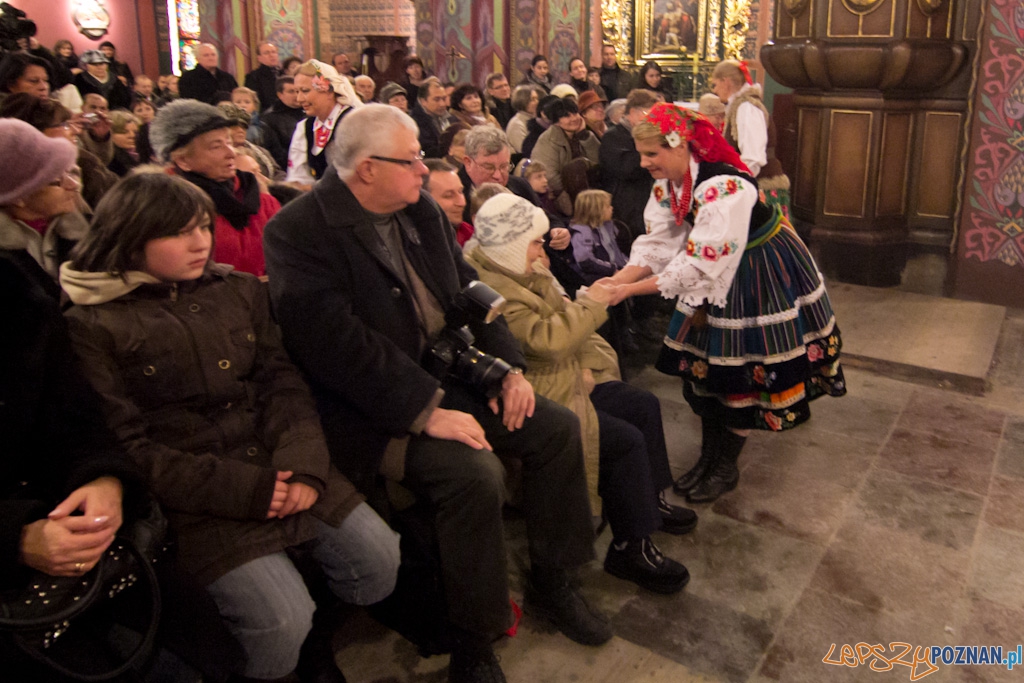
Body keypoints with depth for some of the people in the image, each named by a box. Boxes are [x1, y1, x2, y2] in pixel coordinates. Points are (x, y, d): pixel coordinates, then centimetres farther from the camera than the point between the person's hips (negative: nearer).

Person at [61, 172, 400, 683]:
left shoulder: (239, 291, 11)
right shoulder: (93, 327, -5)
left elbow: (282, 382, 6)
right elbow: (126, 446, -10)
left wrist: (303, 465, -13)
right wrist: (242, 489, -16)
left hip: (281, 468, 6)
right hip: (200, 498, -5)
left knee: (379, 563, -2)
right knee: (282, 623, -19)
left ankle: (307, 640, 27)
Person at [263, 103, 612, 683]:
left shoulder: (421, 209, 9)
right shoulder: (300, 232, -16)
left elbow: (468, 290, 12)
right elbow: (341, 346, -24)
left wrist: (509, 368, -1)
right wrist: (425, 411, -26)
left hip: (446, 377, 8)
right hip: (373, 411, -8)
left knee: (557, 426, -1)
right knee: (475, 472, -28)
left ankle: (553, 582, 19)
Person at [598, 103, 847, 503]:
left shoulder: (722, 186, -35)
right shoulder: (665, 185, -8)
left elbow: (701, 264, -37)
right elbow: (654, 245, -8)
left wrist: (630, 290, -34)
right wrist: (614, 282, -23)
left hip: (761, 275, -8)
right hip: (718, 275, 8)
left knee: (740, 368, 0)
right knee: (703, 362, 9)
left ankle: (725, 468, 16)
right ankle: (708, 457, 24)